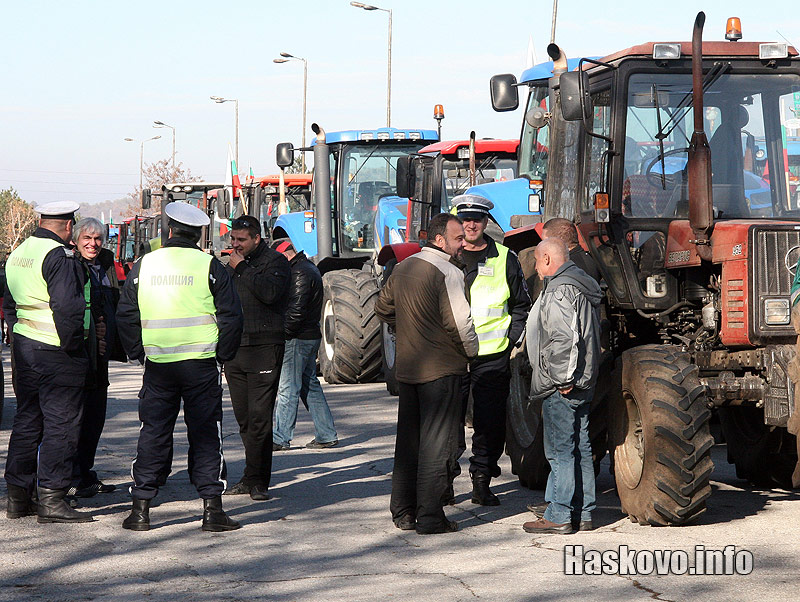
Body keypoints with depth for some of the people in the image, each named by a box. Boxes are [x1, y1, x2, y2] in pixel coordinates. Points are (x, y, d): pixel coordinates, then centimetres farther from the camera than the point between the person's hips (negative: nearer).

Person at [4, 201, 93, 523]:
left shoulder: (18, 254, 13)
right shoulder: (59, 257, -15)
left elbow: (9, 304, 20)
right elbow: (67, 307, -23)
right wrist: (72, 346, -12)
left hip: (24, 348, 9)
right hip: (56, 352, -9)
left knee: (27, 420, 15)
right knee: (61, 424, -4)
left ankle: (18, 496, 19)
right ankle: (51, 499, -4)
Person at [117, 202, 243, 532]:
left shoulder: (143, 265, 3)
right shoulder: (209, 266, -3)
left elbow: (125, 316, 7)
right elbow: (231, 316, -4)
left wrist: (138, 353, 14)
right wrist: (221, 354, 8)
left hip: (157, 365, 2)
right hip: (201, 364, -2)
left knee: (153, 433, 8)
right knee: (205, 433, 3)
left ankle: (141, 508, 9)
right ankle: (212, 508, 1)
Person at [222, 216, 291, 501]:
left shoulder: (275, 261, -2)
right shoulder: (232, 264, 20)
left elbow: (271, 292, -21)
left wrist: (243, 269, -13)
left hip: (264, 349, -7)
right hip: (234, 349, 7)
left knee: (259, 418, -10)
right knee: (244, 418, 8)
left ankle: (257, 480, -9)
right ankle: (252, 477, 14)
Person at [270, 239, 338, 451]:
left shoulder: (300, 273, -15)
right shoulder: (309, 268, 18)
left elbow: (296, 309, -22)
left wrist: (284, 333, -15)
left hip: (298, 338, -11)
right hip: (310, 337, 11)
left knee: (288, 388, -6)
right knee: (310, 386, 13)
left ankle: (280, 438, -2)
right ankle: (327, 435, 15)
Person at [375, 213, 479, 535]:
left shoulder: (403, 268, 11)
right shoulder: (448, 272, -16)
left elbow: (383, 308, 22)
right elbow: (459, 321, -20)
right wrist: (472, 351, -4)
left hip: (407, 367, 8)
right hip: (441, 369, -8)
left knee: (408, 439, 14)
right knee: (435, 443, -3)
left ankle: (402, 511, 20)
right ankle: (430, 516, -2)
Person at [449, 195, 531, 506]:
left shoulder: (505, 259, 7)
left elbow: (521, 306, 14)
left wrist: (514, 338, 2)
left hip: (492, 355, 0)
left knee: (489, 424, 2)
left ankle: (482, 483, 11)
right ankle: (444, 482, 10)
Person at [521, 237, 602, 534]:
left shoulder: (558, 292, -16)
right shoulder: (580, 286, 15)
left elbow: (565, 339, -26)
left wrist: (563, 380, -19)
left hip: (560, 388, -10)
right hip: (582, 383, 10)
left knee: (560, 451, -5)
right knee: (580, 449, 13)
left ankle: (558, 516, -1)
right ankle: (582, 512, 19)